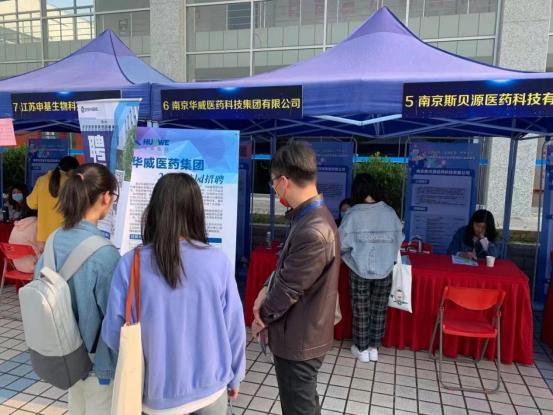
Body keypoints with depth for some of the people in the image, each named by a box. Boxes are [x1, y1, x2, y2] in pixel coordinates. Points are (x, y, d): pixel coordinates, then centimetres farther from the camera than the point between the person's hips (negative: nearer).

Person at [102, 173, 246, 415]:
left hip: (158, 393, 0)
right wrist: (235, 376, 9)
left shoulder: (131, 264, -17)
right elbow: (234, 327, -8)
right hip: (210, 385, 1)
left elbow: (113, 333, -9)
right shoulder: (218, 261, -16)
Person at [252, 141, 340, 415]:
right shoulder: (313, 215, 1)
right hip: (304, 335, 9)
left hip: (298, 340, -9)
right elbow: (287, 269, 10)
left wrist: (262, 318, -5)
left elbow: (287, 290, -23)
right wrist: (267, 290, -7)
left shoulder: (312, 232, -32)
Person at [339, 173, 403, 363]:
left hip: (360, 270, -2)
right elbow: (399, 240, -1)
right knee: (379, 310, 15)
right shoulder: (390, 212, -6)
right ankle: (374, 348, 27)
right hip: (384, 270, 2)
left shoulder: (353, 214, -12)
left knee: (361, 310, 12)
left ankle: (361, 349, 25)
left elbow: (342, 243, -11)